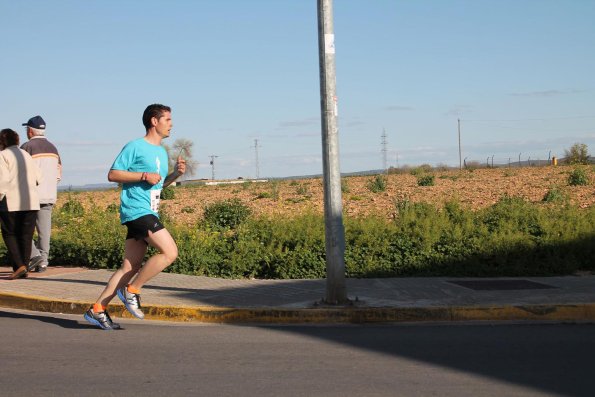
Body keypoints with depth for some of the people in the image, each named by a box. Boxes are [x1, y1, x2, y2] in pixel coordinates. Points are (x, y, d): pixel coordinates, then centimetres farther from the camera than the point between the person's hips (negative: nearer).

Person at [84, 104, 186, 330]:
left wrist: (176, 174, 11)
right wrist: (144, 176, -16)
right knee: (169, 252, -17)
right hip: (137, 210, -9)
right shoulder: (135, 147, -5)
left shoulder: (162, 152, 21)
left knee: (130, 268, 6)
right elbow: (113, 175, -7)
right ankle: (131, 291, -6)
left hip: (148, 214, 9)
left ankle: (97, 310, 9)